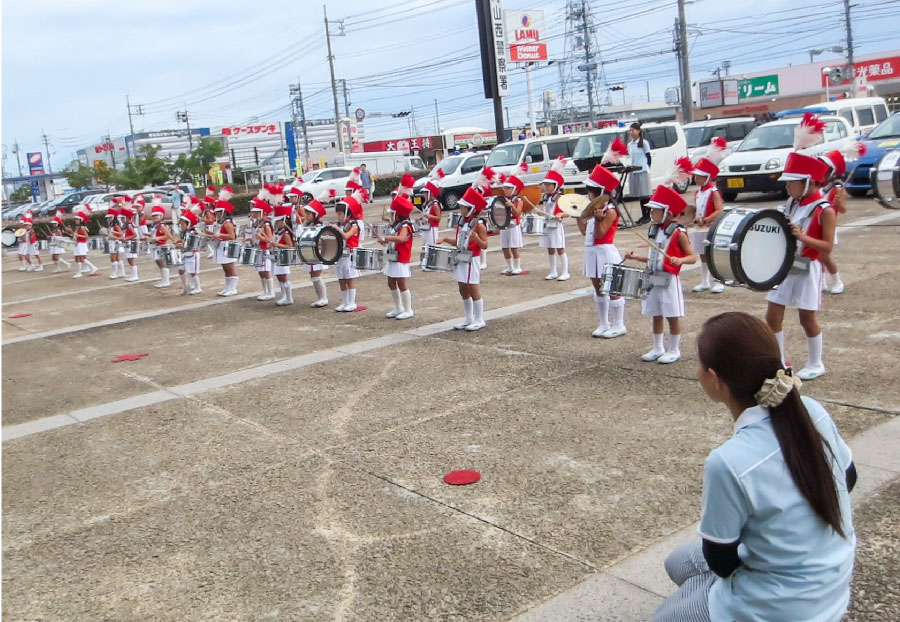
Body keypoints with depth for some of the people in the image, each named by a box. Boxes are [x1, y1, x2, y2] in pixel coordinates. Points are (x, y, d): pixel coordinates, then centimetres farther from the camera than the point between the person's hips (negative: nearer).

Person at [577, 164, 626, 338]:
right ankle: (604, 324, 21)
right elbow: (585, 231, 16)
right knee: (598, 290, 13)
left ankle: (619, 325, 5)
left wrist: (598, 218, -30)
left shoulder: (609, 211, -14)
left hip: (605, 252, -10)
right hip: (592, 252, 10)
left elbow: (600, 234, -19)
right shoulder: (595, 209, 14)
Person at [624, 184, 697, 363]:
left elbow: (693, 257, -12)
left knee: (672, 316, 2)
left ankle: (674, 350, 13)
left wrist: (680, 260, -31)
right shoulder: (655, 230, 10)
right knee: (656, 315, 13)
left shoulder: (678, 233, -11)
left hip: (669, 280, -7)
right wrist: (635, 257, 8)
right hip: (653, 279, 7)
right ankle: (658, 348, 23)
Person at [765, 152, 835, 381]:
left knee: (807, 319, 5)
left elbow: (828, 246, -18)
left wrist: (803, 236, -31)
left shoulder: (824, 210, -15)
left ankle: (816, 364, 23)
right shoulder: (791, 203, 5)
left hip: (807, 269, -6)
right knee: (772, 316, 4)